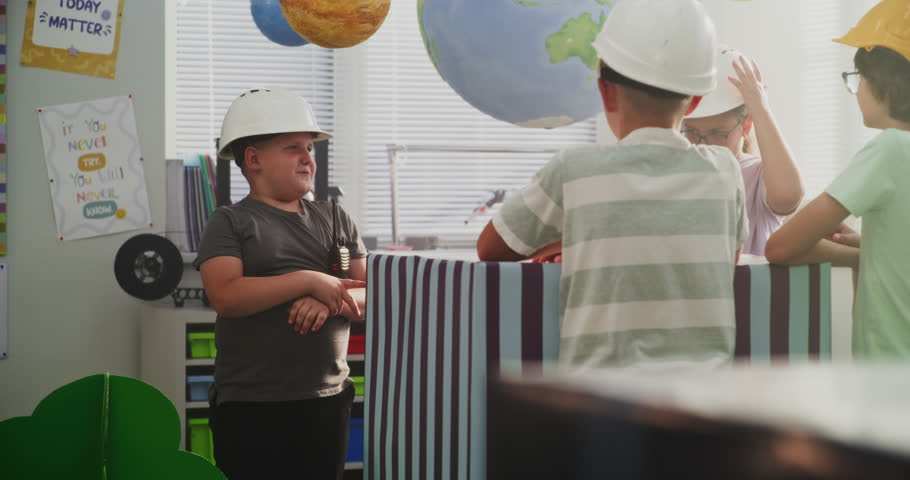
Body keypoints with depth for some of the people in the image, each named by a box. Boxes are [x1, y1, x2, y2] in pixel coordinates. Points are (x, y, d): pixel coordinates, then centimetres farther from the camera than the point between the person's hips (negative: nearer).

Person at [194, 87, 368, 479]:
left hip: (327, 400, 5)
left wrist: (331, 302, -15)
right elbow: (226, 296, -17)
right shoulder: (230, 223, -1)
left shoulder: (335, 220, 13)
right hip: (250, 406, -4)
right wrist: (310, 281, -19)